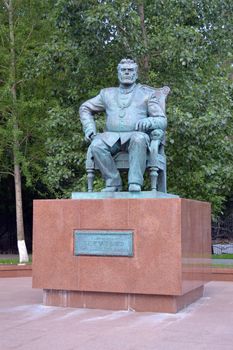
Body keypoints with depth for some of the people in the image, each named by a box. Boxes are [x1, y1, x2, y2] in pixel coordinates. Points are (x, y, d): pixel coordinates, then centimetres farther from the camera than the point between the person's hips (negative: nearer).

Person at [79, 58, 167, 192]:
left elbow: (162, 121, 9)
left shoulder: (147, 93, 16)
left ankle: (135, 184, -40)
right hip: (112, 137, 2)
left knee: (139, 139, -38)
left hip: (136, 135, -2)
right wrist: (89, 128, 11)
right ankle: (114, 182, -22)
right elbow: (85, 108, 30)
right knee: (96, 145, -31)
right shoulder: (107, 93, 23)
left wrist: (148, 122, -14)